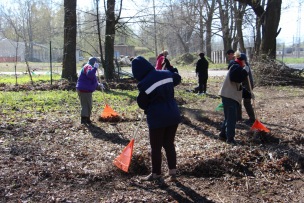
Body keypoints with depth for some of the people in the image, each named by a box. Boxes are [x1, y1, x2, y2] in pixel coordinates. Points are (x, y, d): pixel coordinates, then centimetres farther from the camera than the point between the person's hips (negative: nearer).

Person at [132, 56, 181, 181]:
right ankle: (172, 172, 16)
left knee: (156, 147, 10)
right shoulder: (166, 74, 0)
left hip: (157, 118, -6)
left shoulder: (144, 84, -15)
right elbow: (178, 78, 23)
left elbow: (142, 104, -3)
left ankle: (156, 173, 21)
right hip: (173, 115, 6)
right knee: (169, 144, 15)